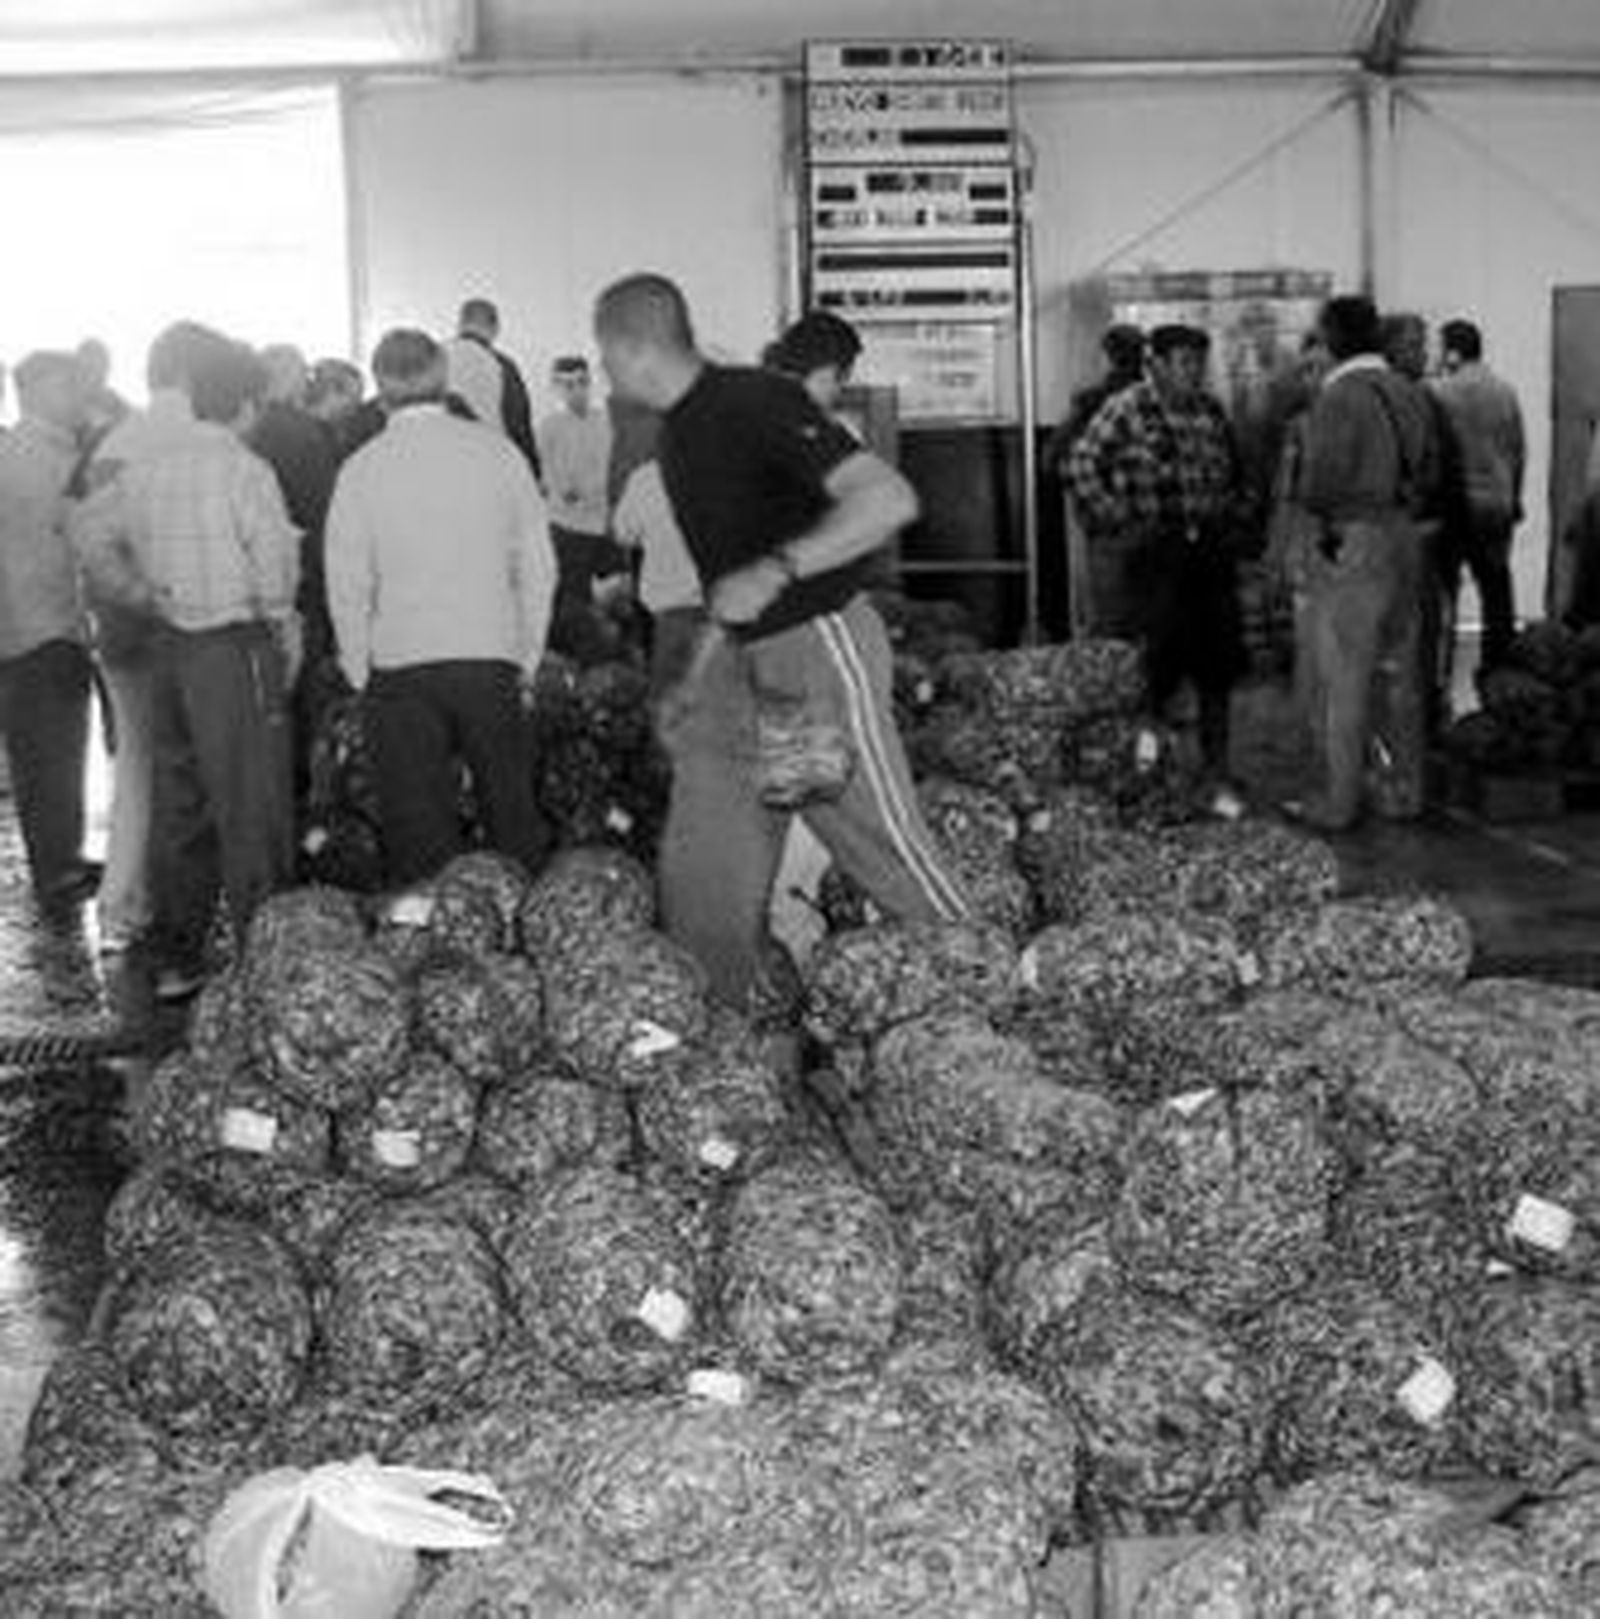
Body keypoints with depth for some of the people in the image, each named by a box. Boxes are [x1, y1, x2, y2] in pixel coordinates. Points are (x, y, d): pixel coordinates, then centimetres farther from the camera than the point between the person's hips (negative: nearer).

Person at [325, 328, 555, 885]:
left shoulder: (362, 469, -4)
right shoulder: (497, 452, 0)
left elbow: (347, 586, -2)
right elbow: (537, 566, 3)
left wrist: (359, 670, 10)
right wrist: (527, 656, 13)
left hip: (401, 668, -1)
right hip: (491, 659, 1)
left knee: (417, 825, 6)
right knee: (511, 817, 12)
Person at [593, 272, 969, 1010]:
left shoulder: (757, 404, -19)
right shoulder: (679, 430, 9)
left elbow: (890, 500, -29)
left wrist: (776, 571, -34)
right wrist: (700, 678, 18)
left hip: (820, 647, -9)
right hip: (744, 656, 9)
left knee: (885, 846, -3)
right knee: (701, 871, 7)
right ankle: (734, 1015, 18)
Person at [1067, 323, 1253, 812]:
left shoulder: (1211, 411, 12)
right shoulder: (1126, 410, -5)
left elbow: (1234, 474, 25)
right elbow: (1082, 465, -8)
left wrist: (1233, 518, 13)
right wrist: (1113, 524, -9)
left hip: (1211, 552, 5)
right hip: (1155, 556, -5)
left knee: (1218, 669, 5)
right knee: (1158, 666, -5)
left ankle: (1218, 776, 12)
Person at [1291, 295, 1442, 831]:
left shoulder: (1338, 397, -15)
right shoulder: (1409, 394, 7)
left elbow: (1319, 487, -16)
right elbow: (1430, 477, 11)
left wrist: (1314, 503, 4)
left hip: (1350, 544, -7)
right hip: (1405, 539, 7)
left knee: (1341, 679, 0)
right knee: (1400, 671, 14)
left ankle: (1337, 801, 4)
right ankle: (1405, 791, 20)